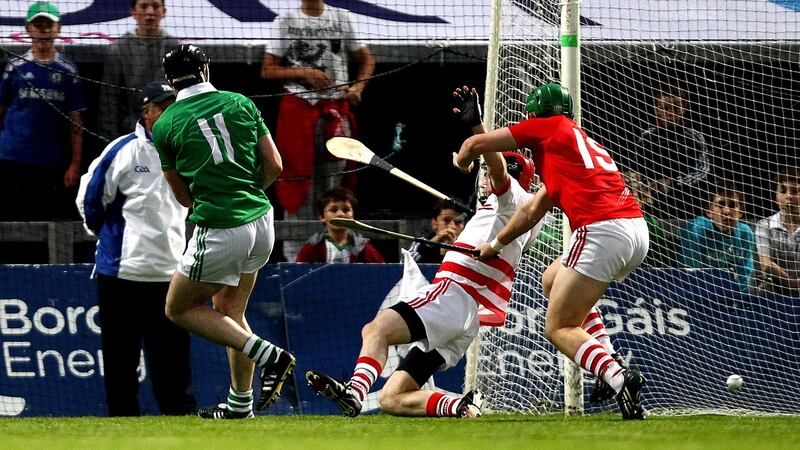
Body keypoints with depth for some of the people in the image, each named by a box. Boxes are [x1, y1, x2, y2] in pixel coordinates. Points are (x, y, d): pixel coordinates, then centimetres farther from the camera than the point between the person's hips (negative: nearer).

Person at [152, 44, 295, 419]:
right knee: (229, 313, 22)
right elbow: (274, 166, 8)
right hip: (262, 222, 5)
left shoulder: (165, 125, -1)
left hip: (219, 231, -5)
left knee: (179, 308, 12)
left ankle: (268, 355, -3)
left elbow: (184, 196, 7)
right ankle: (240, 403, 22)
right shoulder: (240, 104, 6)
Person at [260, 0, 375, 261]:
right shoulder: (286, 21, 5)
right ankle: (295, 256, 0)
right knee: (298, 182, -3)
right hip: (298, 107, -2)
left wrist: (358, 87, -3)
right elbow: (268, 70, 3)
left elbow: (366, 59, 16)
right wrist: (303, 73, -12)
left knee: (336, 179, 0)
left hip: (336, 109, 2)